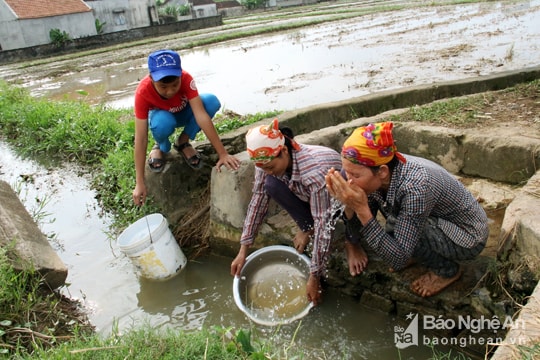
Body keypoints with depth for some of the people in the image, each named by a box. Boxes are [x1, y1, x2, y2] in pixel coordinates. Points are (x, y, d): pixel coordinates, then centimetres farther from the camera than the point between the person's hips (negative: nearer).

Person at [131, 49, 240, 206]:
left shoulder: (185, 78, -34)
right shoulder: (143, 91, -35)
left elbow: (201, 115, -41)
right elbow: (140, 138, -35)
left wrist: (223, 154, -47)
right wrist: (140, 183, -37)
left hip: (183, 113, 2)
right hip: (162, 116, -2)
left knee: (212, 101, -31)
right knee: (163, 124, -41)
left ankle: (183, 142, -8)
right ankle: (161, 147, -3)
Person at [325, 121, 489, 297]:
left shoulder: (416, 186, -37)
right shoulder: (378, 178, -17)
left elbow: (398, 260, -33)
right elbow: (357, 233, -10)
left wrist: (361, 209, -40)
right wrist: (349, 204, -30)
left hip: (468, 235, -6)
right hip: (437, 223, 7)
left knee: (394, 225, -26)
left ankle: (447, 270, 0)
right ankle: (419, 252, 13)